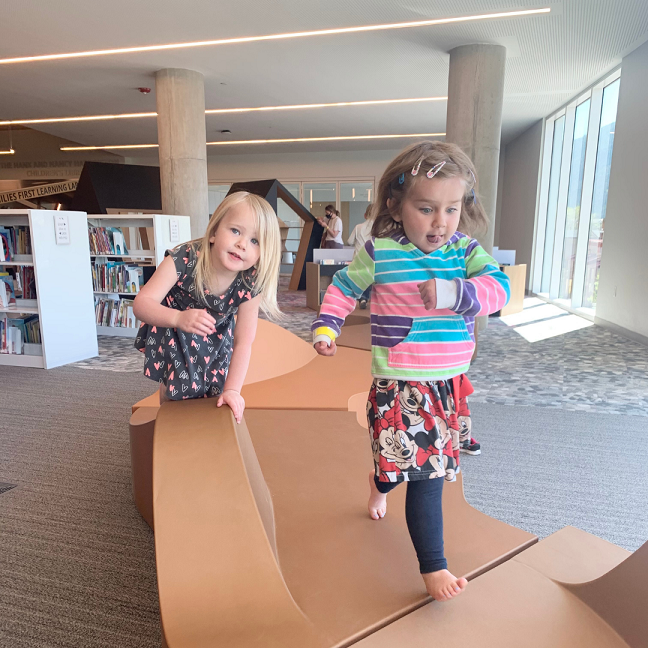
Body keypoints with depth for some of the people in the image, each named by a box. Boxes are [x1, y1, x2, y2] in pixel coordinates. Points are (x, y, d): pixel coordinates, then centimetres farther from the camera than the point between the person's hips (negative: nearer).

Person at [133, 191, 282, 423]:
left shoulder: (250, 284, -29)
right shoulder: (184, 259, -35)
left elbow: (243, 343, -22)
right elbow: (142, 303, -37)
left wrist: (231, 390, -26)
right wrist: (179, 318, -57)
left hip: (214, 339, 2)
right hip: (172, 331, -2)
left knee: (215, 397, 3)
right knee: (177, 391, -9)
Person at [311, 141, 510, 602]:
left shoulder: (466, 251, 0)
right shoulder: (379, 253, -7)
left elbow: (499, 286, -15)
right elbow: (344, 288, 8)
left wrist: (452, 292, -29)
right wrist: (326, 328, -1)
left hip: (449, 384, 4)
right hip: (400, 388, -4)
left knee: (408, 457, 20)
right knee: (425, 473, -3)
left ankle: (379, 486, 54)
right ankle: (433, 566, 17)